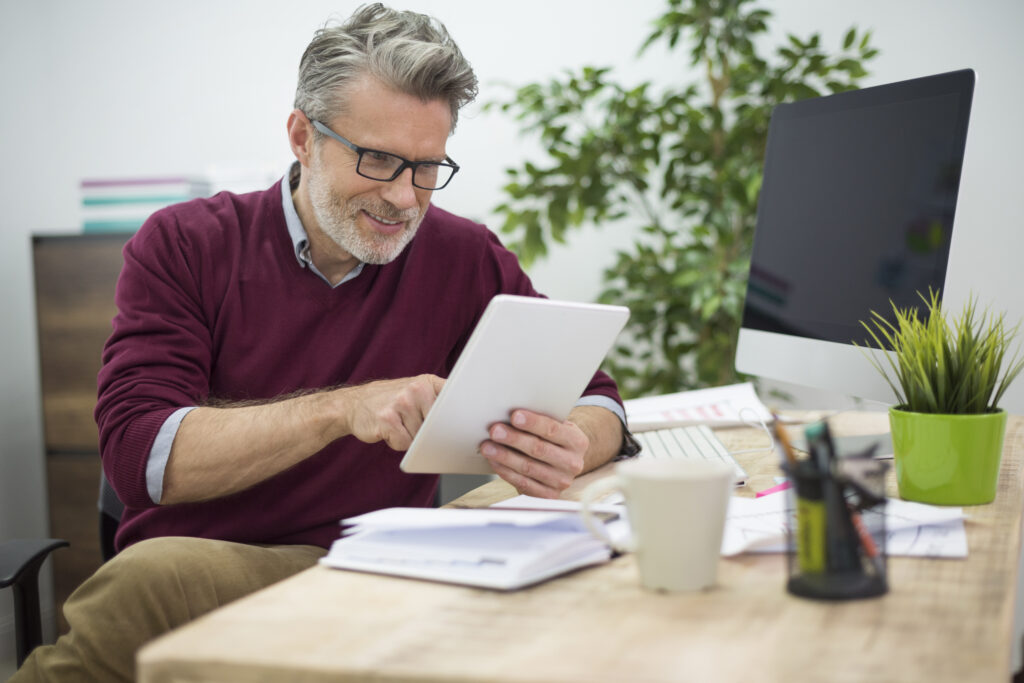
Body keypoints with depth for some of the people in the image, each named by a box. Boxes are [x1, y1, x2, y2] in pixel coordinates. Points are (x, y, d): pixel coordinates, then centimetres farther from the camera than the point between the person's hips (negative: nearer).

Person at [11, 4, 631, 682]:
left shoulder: (465, 259, 4)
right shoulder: (185, 245, 1)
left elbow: (595, 397, 8)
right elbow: (136, 450, -11)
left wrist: (565, 448, -18)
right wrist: (342, 409, -23)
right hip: (184, 571, 0)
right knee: (157, 572, -37)